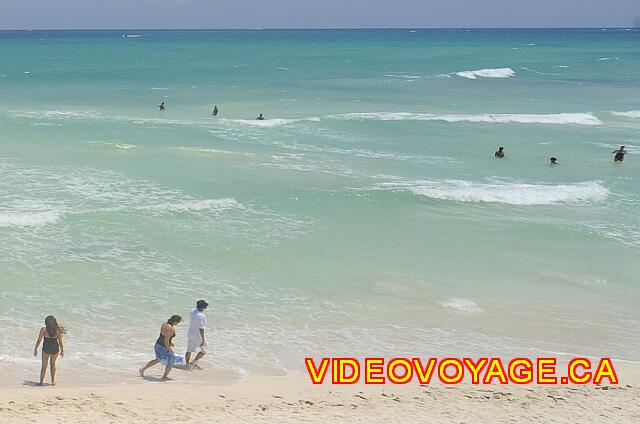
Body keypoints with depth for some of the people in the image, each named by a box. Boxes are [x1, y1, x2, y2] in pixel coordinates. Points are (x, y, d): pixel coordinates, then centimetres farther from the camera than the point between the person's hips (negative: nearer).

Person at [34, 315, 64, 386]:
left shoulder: (43, 330, -17)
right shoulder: (58, 330, -14)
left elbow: (39, 340, -9)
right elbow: (60, 341, -6)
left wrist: (35, 349, 4)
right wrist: (62, 350, 7)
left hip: (46, 348, -1)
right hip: (55, 348, 2)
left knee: (44, 366, 11)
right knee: (53, 364, 21)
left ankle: (41, 381, 13)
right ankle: (53, 381, 28)